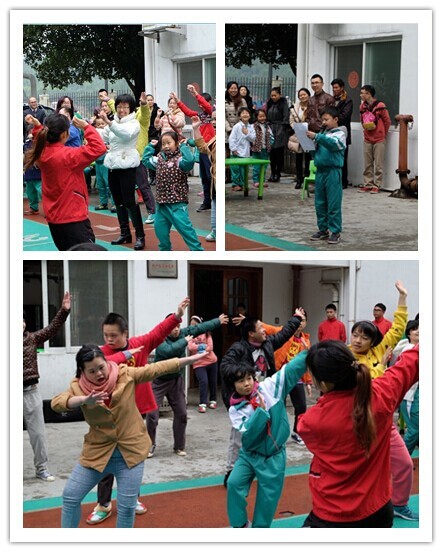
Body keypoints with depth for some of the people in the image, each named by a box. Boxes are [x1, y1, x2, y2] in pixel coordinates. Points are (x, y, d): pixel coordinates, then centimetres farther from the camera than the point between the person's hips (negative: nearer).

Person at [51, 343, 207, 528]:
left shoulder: (126, 374, -9)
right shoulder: (78, 387, -9)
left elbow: (157, 368, -3)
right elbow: (56, 402, -26)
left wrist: (191, 359, -2)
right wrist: (85, 400, -43)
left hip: (131, 450, -1)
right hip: (97, 451, 1)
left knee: (127, 505, 3)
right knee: (70, 496, 3)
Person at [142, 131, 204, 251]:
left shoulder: (179, 159, -12)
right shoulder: (159, 159, 11)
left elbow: (189, 161, -34)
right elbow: (145, 160, 28)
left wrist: (183, 146, -23)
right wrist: (150, 146, 22)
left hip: (177, 203, -8)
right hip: (161, 202, 8)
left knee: (185, 228, -9)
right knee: (160, 228, 15)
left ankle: (197, 250, -3)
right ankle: (165, 249, 34)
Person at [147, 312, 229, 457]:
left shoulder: (183, 332, -7)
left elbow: (200, 327, 5)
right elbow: (169, 350, -43)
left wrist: (218, 321, 12)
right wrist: (185, 341, -29)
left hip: (176, 380, 6)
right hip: (159, 381, -5)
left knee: (181, 414, 8)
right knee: (152, 414, -10)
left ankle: (179, 446, 21)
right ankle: (150, 445, 7)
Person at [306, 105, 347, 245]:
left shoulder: (340, 133, -3)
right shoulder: (322, 133, 16)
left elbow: (333, 143, -24)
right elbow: (316, 152, 21)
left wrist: (316, 137, -32)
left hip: (333, 172, -7)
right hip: (320, 170, 7)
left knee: (334, 204, -4)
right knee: (320, 203, 10)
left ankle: (335, 232, 1)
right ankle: (323, 229, 20)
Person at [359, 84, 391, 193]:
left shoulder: (380, 106, -11)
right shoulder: (362, 106, 6)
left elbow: (387, 121, -2)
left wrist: (383, 134, 7)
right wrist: (366, 129, 10)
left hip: (379, 140, -5)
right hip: (367, 139, 5)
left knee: (378, 164, -1)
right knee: (367, 164, 7)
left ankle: (377, 185, 3)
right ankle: (368, 184, 14)